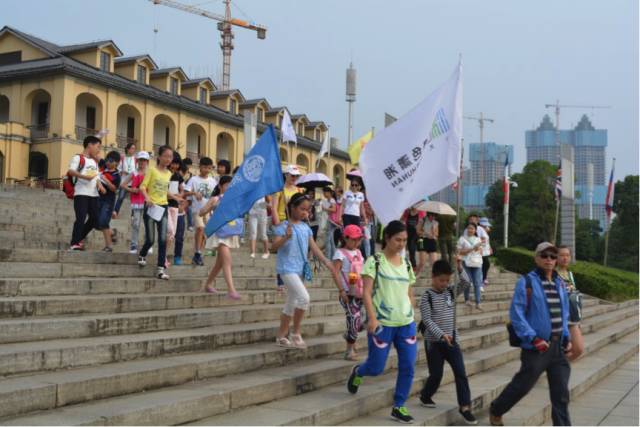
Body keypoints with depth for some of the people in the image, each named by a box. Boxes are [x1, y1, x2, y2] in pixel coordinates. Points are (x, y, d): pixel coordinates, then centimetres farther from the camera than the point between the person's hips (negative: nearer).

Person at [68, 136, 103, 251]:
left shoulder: (95, 162, 22)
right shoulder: (78, 158, -2)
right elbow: (70, 171, -17)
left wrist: (99, 184, 2)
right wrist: (85, 176, -30)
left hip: (93, 194, 8)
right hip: (81, 193, -8)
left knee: (94, 218, 6)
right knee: (81, 218, -13)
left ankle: (79, 239, 21)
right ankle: (74, 244, -10)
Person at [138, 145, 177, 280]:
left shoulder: (169, 173, 11)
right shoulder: (152, 170, -4)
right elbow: (142, 187, -9)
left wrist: (176, 197, 14)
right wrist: (147, 198, -26)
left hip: (163, 208, 4)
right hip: (151, 207, -4)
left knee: (163, 239, -6)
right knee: (150, 239, 0)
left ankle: (161, 269, -4)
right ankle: (142, 255, 33)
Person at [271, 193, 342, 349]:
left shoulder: (306, 227, 10)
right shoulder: (283, 226, -11)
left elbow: (314, 247, 12)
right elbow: (274, 246, -20)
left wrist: (327, 263, 4)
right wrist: (286, 237, -38)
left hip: (300, 269, 8)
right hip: (287, 268, -8)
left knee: (291, 303, 12)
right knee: (304, 297, -18)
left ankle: (281, 336, 23)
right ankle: (295, 333, -3)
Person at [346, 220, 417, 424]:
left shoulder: (406, 264, 9)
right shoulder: (375, 261, -7)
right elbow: (367, 292, -12)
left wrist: (411, 317, 14)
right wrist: (372, 319, -20)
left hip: (406, 323, 5)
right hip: (383, 323, -5)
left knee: (408, 366, 0)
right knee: (376, 368, 2)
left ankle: (399, 407, 14)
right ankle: (358, 372, 36)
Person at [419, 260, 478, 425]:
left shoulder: (451, 291, 5)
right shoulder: (427, 296, -10)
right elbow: (427, 320, -16)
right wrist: (441, 334, -25)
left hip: (452, 340, 4)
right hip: (434, 341, -4)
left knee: (461, 373, -3)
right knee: (436, 374, 4)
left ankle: (464, 406, 1)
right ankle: (425, 396, 30)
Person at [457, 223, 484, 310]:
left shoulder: (477, 239, 13)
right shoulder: (462, 239, 0)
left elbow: (481, 252, 15)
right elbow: (460, 251, -8)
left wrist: (478, 249, -7)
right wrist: (471, 249, -13)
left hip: (477, 263, 3)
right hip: (467, 263, -2)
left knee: (477, 283, -3)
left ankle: (478, 303, -4)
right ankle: (467, 299, 22)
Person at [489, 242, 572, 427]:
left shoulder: (560, 283, 10)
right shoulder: (527, 282, -10)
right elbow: (516, 313, -14)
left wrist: (567, 337, 9)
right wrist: (533, 338, -19)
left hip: (557, 346, 6)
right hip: (536, 347, -5)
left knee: (561, 394, 5)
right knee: (522, 385, 8)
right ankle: (496, 410, 33)